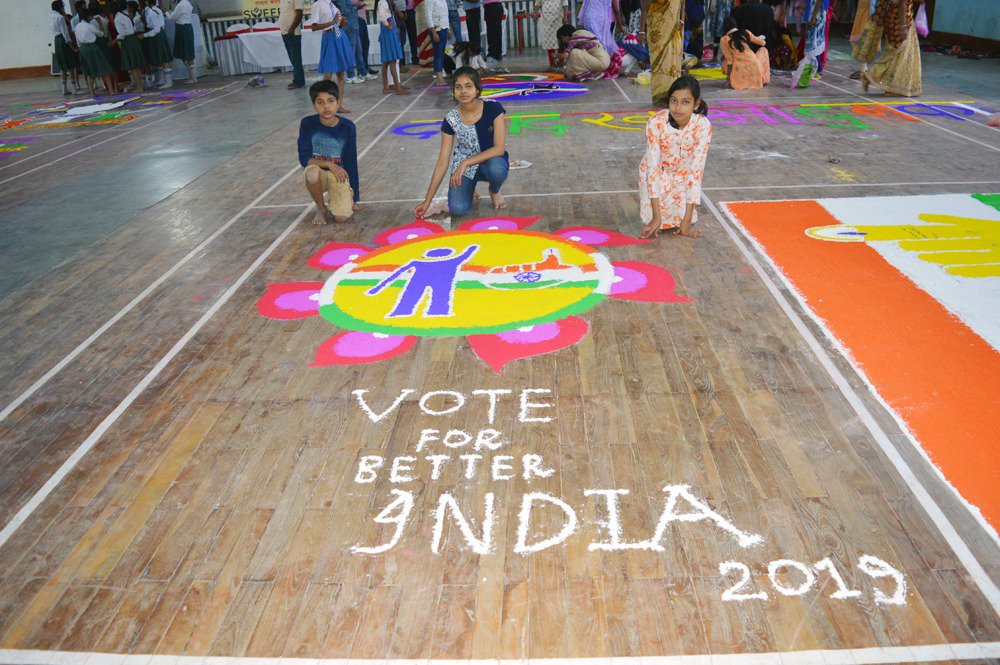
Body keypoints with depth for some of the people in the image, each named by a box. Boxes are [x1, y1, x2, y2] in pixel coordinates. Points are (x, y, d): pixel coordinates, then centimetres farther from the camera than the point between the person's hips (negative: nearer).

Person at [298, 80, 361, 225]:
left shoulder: (348, 127, -7)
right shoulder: (307, 124, -8)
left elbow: (351, 162, -3)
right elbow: (304, 158, -9)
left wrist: (355, 199, -1)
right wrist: (329, 164, -25)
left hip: (340, 174, 0)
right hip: (318, 171, 0)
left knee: (342, 216, -22)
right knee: (312, 172, -38)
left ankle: (351, 193, 15)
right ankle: (321, 208, -7)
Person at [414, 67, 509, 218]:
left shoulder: (493, 108, -18)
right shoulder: (451, 119, -12)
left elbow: (499, 148, -23)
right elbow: (442, 162, -9)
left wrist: (465, 163, -31)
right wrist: (427, 201, -12)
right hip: (463, 166, 1)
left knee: (496, 169, -40)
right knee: (457, 209, -24)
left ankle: (494, 191, -1)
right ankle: (469, 186, 14)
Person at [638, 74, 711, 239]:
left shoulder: (703, 125, -24)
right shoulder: (656, 122, -27)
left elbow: (696, 171, -25)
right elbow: (652, 168, -27)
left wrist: (687, 218, -30)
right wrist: (656, 216, -32)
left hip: (683, 175, 1)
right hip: (657, 174, -1)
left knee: (680, 215, -20)